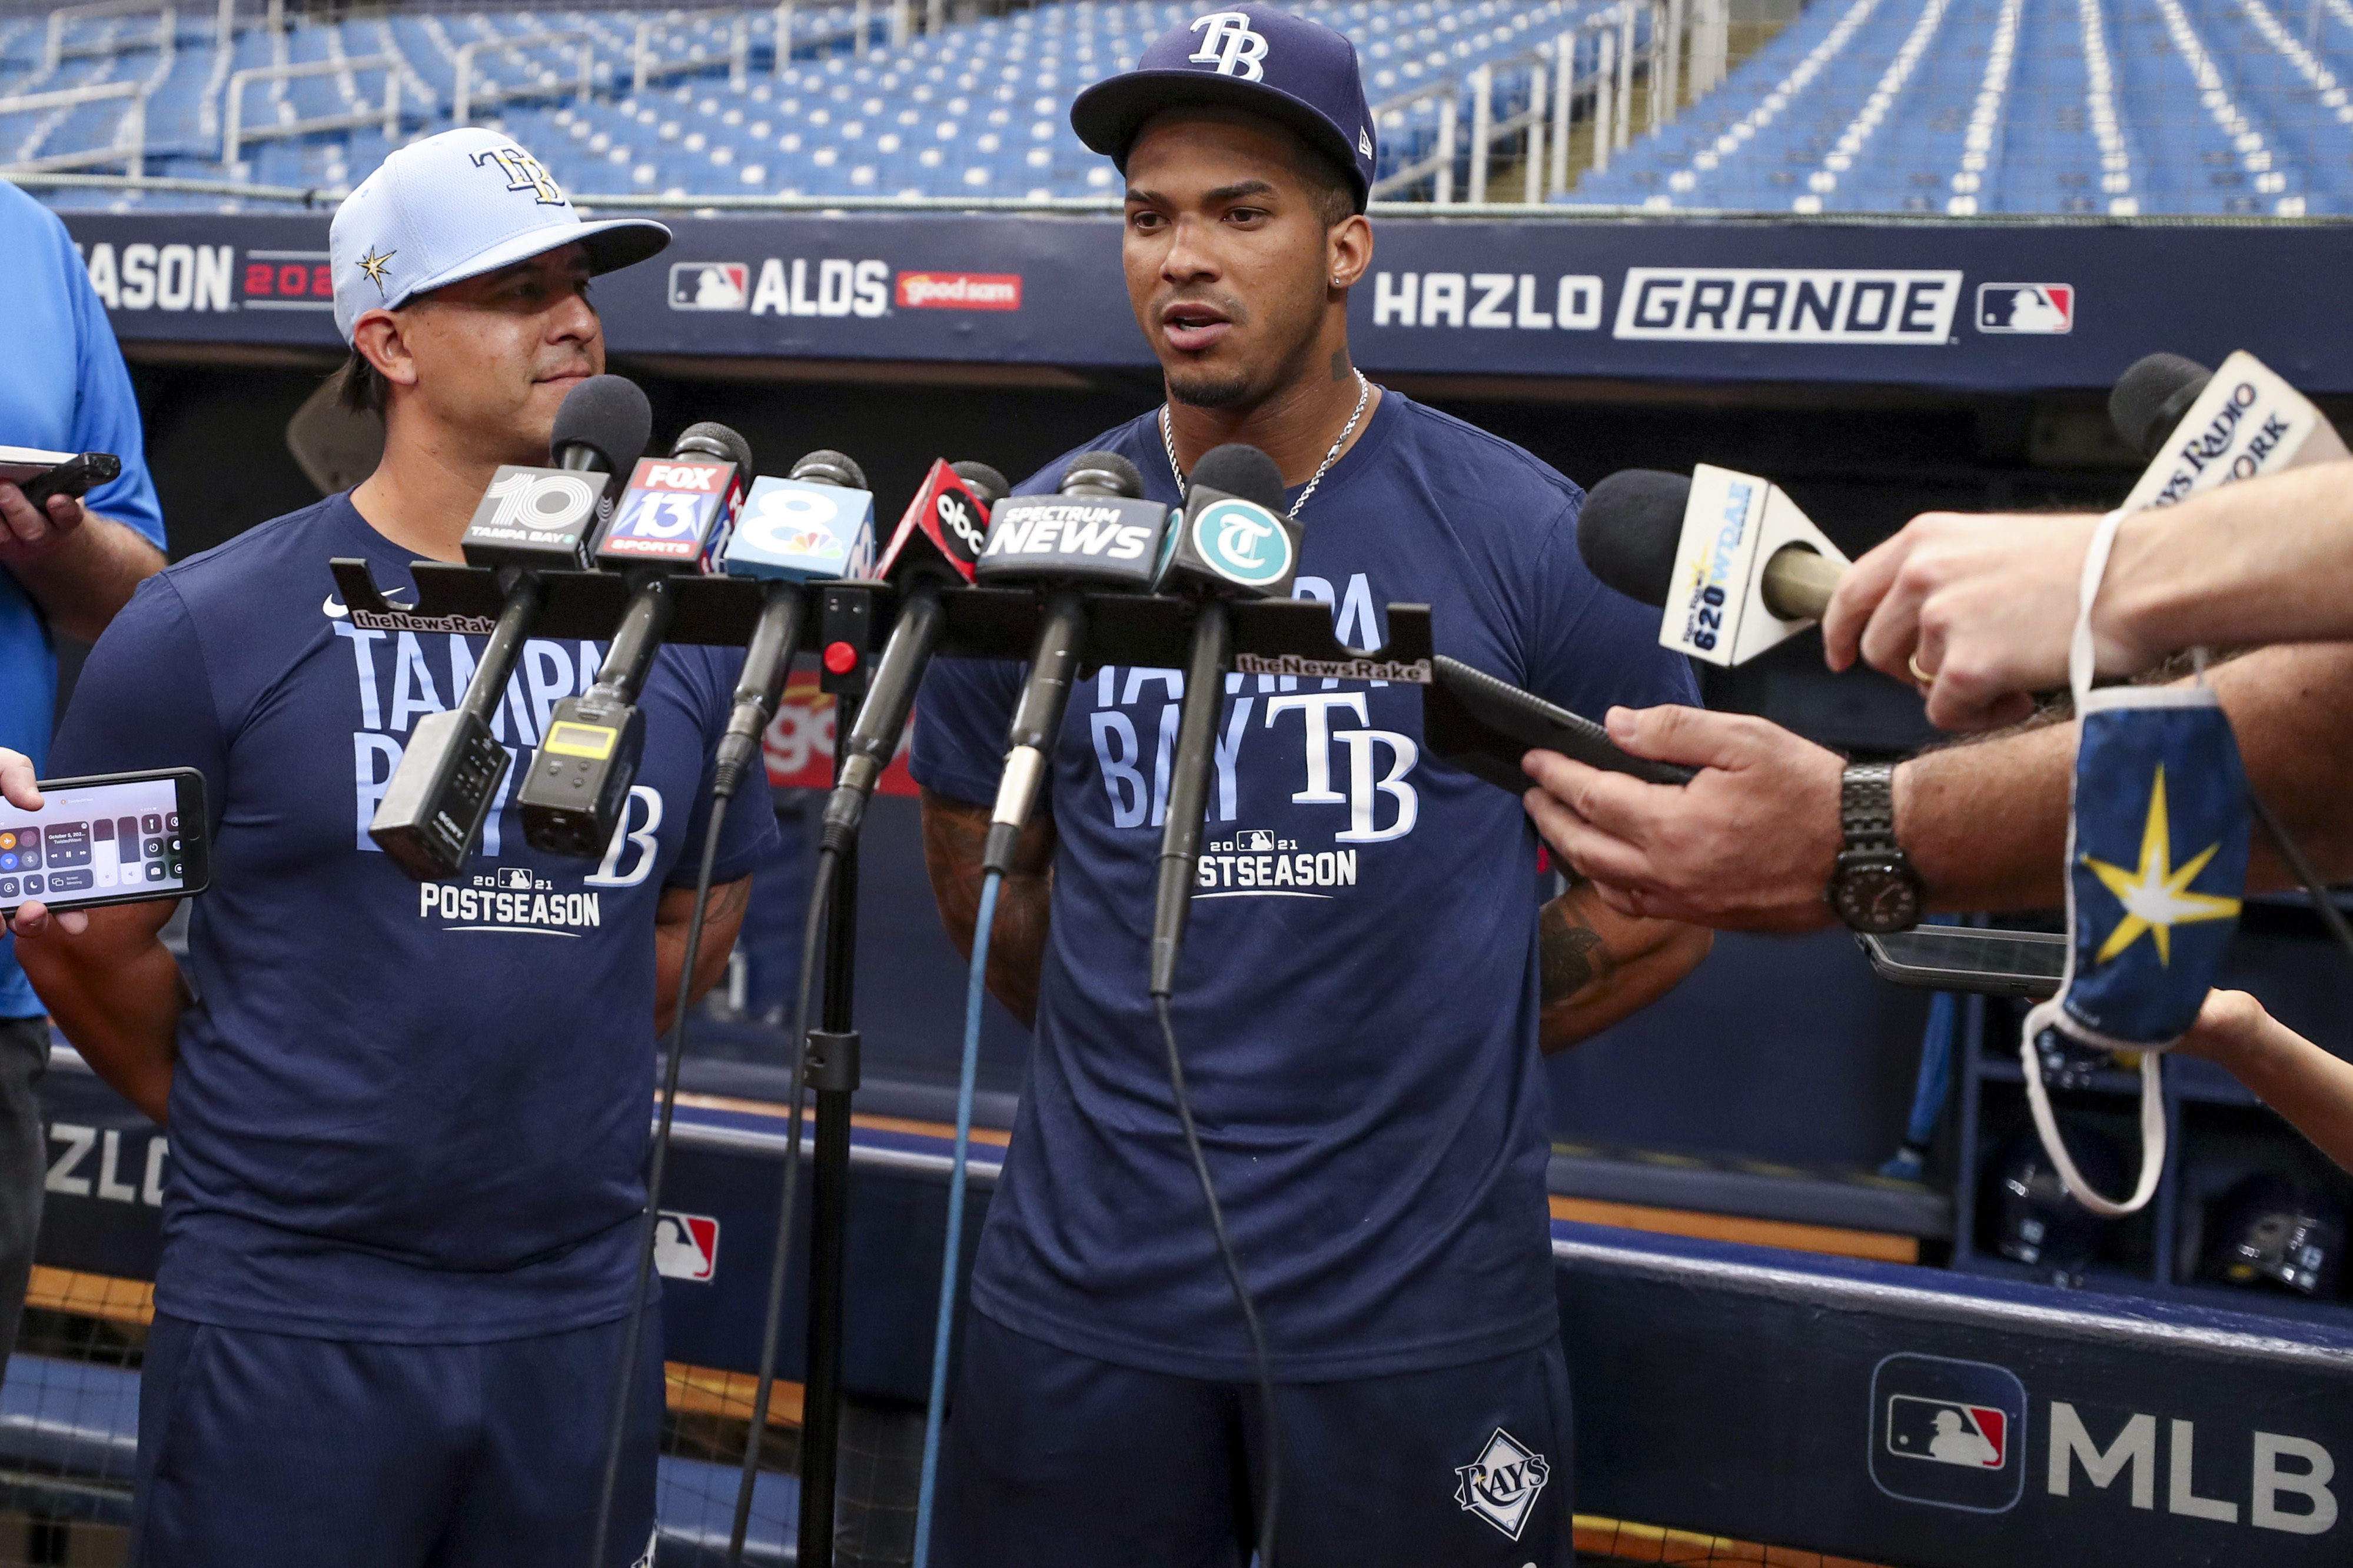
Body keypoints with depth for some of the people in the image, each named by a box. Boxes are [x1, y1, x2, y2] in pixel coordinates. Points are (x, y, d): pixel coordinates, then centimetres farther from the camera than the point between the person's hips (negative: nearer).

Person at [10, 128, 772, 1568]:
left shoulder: (682, 631, 3)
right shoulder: (211, 627, -6)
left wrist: (541, 1097, 10)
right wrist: (246, 1121, 6)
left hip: (580, 1321, 3)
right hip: (288, 1323, -3)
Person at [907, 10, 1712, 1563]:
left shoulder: (1525, 536, -5)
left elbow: (1666, 893, 2)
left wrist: (1430, 1047, 2)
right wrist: (1147, 1050, 9)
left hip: (1421, 1307, -2)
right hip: (1085, 1293, 2)